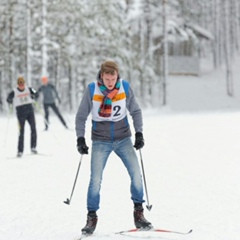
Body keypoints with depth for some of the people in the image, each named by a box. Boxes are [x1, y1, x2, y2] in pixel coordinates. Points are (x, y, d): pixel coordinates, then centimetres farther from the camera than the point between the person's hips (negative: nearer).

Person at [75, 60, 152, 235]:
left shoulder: (125, 87, -9)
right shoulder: (91, 90, -12)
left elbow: (135, 111, 4)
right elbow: (81, 116, -2)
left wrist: (139, 133, -5)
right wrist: (80, 138, -11)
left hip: (123, 139, 1)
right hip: (101, 142, -1)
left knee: (136, 175, -10)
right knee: (96, 180, -9)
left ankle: (139, 214, 4)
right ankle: (92, 217, 5)